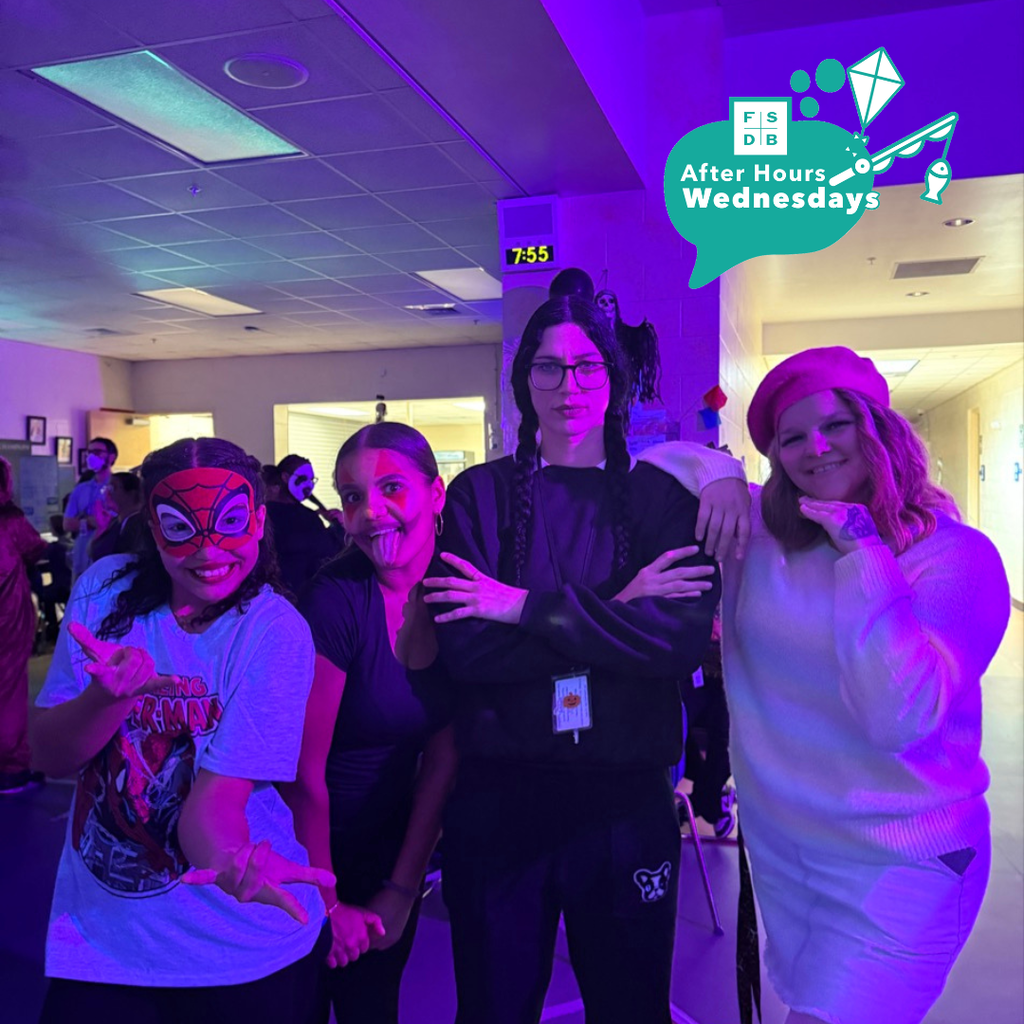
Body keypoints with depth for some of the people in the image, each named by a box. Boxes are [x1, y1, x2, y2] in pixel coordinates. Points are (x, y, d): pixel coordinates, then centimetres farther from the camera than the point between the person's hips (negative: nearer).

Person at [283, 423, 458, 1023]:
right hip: (311, 853, -4)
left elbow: (443, 754, -4)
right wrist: (327, 904, -12)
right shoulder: (337, 601, -25)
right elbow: (304, 774, -21)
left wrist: (403, 889, -4)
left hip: (395, 849, 5)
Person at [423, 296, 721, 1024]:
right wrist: (615, 615, -16)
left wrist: (530, 608, -17)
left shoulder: (659, 495, 1)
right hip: (499, 797, 0)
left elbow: (685, 636, -15)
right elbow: (465, 646, -13)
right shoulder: (481, 493, 0)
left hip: (627, 799, 1)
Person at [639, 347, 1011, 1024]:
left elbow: (900, 715, -26)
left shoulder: (960, 557, -14)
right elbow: (655, 461, 5)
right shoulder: (759, 533, -3)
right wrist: (717, 473, -14)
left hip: (899, 865, -4)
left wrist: (864, 560, -26)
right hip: (777, 848, 5)